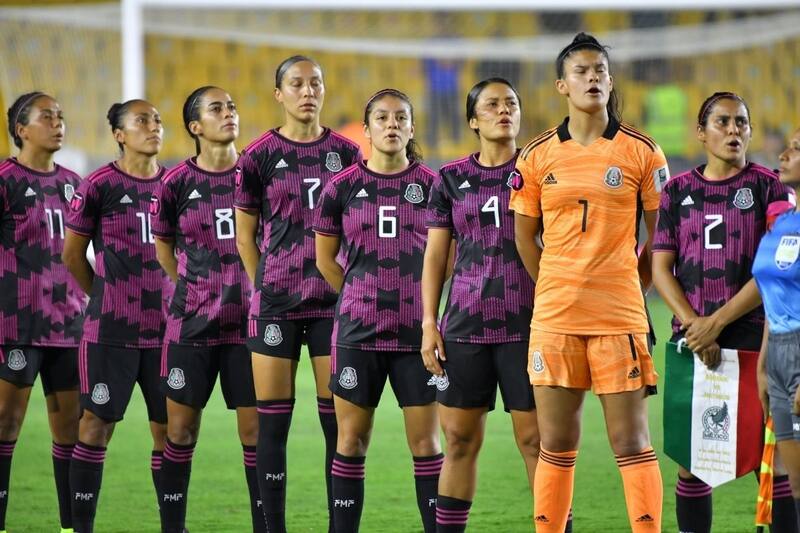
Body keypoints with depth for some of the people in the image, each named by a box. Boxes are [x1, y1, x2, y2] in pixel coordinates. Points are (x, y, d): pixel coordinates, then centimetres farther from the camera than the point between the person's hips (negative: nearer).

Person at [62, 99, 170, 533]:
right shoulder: (99, 185, -4)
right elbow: (72, 255, 3)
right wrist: (107, 298, 6)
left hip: (165, 327, 4)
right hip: (110, 330, -4)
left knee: (169, 426, 5)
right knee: (97, 422, -3)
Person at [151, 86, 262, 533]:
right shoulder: (176, 183, -1)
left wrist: (253, 290, 4)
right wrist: (200, 288, 8)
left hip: (247, 323, 0)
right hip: (192, 324, 0)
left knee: (255, 429, 0)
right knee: (181, 430, 4)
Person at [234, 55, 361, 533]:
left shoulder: (346, 153, 6)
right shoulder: (259, 156, 1)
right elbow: (245, 235, 7)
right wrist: (267, 286, 4)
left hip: (334, 300, 1)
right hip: (275, 303, -1)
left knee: (338, 421, 0)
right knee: (273, 422, -1)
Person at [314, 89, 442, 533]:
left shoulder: (432, 185, 2)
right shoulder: (342, 188, 2)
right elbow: (325, 260, 10)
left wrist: (423, 301, 5)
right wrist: (365, 297, 7)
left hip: (416, 330, 0)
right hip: (358, 330, 0)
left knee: (426, 441, -2)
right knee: (351, 441, 3)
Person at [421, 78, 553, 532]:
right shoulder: (452, 179, 9)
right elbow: (435, 254, 10)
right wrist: (429, 323, 3)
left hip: (527, 324, -2)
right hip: (465, 324, 2)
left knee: (536, 439, -4)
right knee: (460, 440, 5)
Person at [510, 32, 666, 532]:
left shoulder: (642, 152, 1)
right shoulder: (537, 155, 5)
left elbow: (659, 232, 7)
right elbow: (524, 234, 13)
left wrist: (632, 289, 8)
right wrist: (557, 289, 12)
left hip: (619, 316, -2)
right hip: (554, 317, 2)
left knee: (632, 442, -4)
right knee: (556, 446, 5)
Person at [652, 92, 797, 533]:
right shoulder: (678, 191, 11)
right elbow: (660, 268, 6)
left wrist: (716, 322, -11)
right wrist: (692, 325, -9)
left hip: (754, 336, -3)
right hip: (691, 341, 3)